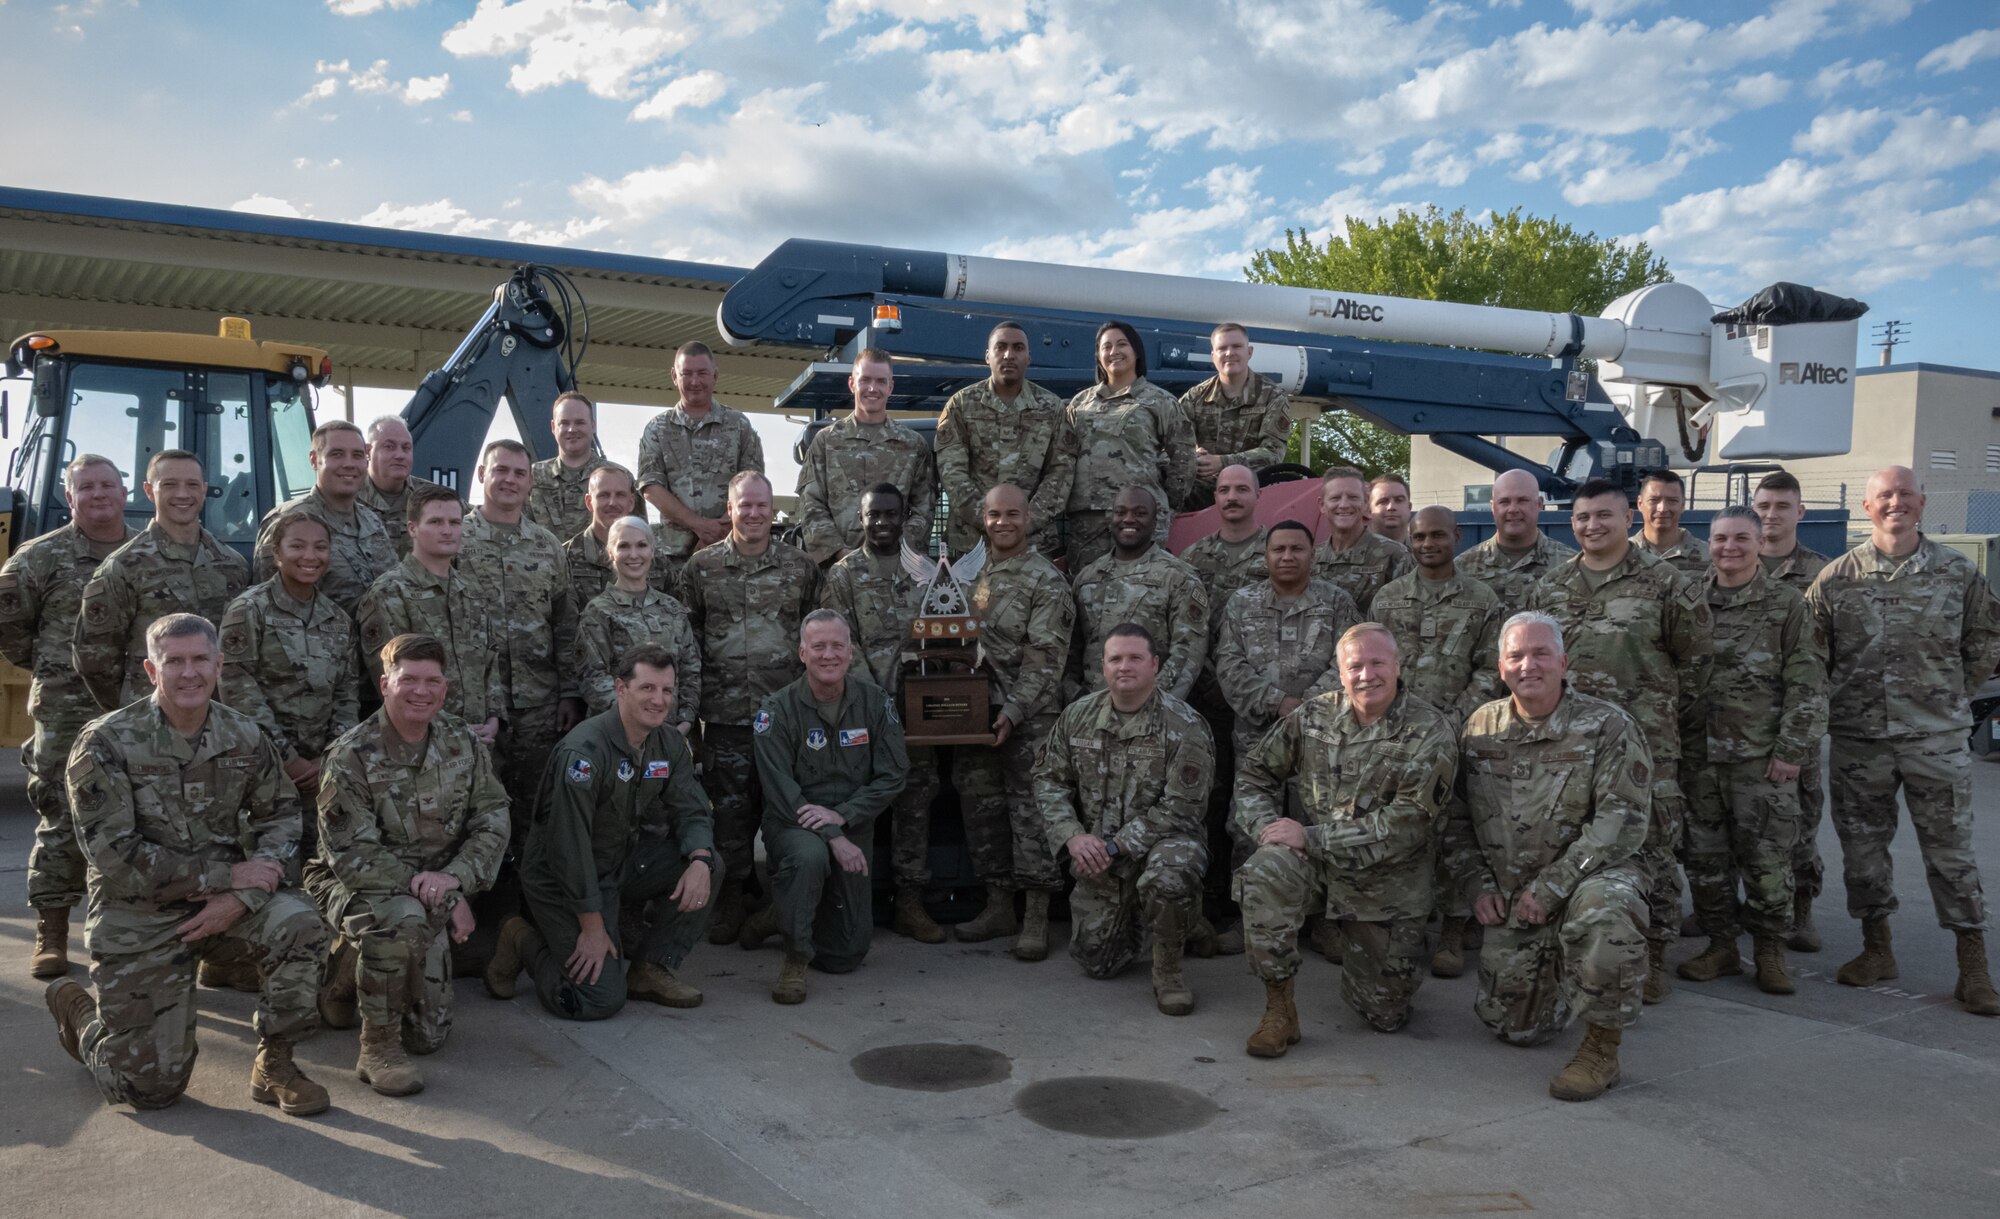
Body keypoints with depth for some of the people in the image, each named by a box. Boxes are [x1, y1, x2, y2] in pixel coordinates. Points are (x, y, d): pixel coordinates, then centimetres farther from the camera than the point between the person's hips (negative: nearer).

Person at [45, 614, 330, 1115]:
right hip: (138, 917, -3)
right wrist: (227, 875, -21)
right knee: (153, 1087, -1)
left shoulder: (244, 736, -3)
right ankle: (78, 1012, 32)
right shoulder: (105, 743, -14)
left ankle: (274, 1064, -7)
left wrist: (242, 896, -14)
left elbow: (280, 815, 3)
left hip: (223, 899, 3)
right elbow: (116, 857, -18)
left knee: (299, 924, -29)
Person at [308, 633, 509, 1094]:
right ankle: (377, 1048, -22)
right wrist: (432, 891, -27)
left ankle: (355, 963, 32)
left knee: (429, 1036, 4)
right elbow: (351, 856, -21)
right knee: (403, 916, -41)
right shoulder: (351, 757, -19)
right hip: (352, 886, -5)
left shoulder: (463, 742, -4)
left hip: (429, 895, 5)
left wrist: (455, 877, -23)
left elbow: (492, 823, -4)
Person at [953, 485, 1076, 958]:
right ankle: (998, 906, 22)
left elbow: (1044, 660, -13)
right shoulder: (970, 571, 12)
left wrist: (1013, 712, -20)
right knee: (982, 807, 10)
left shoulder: (1047, 581, -7)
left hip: (1029, 718, -6)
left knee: (1031, 808, -5)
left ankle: (1036, 919, 2)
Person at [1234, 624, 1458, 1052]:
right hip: (1313, 861, 1)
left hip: (1388, 883, -1)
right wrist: (1265, 825, -12)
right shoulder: (1314, 715, -1)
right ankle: (1279, 1010, -19)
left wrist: (1312, 837, -23)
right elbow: (1255, 772, 9)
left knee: (1386, 1016, 6)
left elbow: (1406, 824, -20)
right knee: (1263, 873, -34)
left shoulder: (1430, 733, -13)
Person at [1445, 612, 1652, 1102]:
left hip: (1594, 873, -4)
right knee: (1516, 1028, 3)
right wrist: (1481, 885, 2)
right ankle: (1562, 981, 38)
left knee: (1602, 911, -40)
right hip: (1511, 897, 4)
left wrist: (1549, 888, -21)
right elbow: (1458, 819, 14)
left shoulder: (1607, 727, -10)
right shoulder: (1480, 728, 4)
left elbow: (1621, 823, -18)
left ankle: (1601, 1050, -20)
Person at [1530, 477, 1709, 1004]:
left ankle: (1653, 953, 10)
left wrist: (1663, 708, 7)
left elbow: (1695, 657, 5)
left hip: (1644, 743, -4)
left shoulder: (1664, 583, -1)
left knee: (1648, 847, -3)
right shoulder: (1549, 588, 12)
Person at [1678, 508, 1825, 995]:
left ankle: (1770, 953, 14)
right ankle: (1721, 946, 21)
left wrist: (1791, 751, -10)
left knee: (1766, 859, 1)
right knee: (1704, 858, 8)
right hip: (1698, 757, 4)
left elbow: (1808, 687, -4)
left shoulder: (1787, 606, -1)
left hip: (1762, 761, -3)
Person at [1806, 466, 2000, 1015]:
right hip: (1858, 740, 1)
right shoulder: (1837, 577, 1)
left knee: (1951, 850, 2)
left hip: (1937, 738, -1)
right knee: (1862, 846, 9)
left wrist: (1950, 694, 9)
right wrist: (1842, 701, 5)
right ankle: (1876, 948, 24)